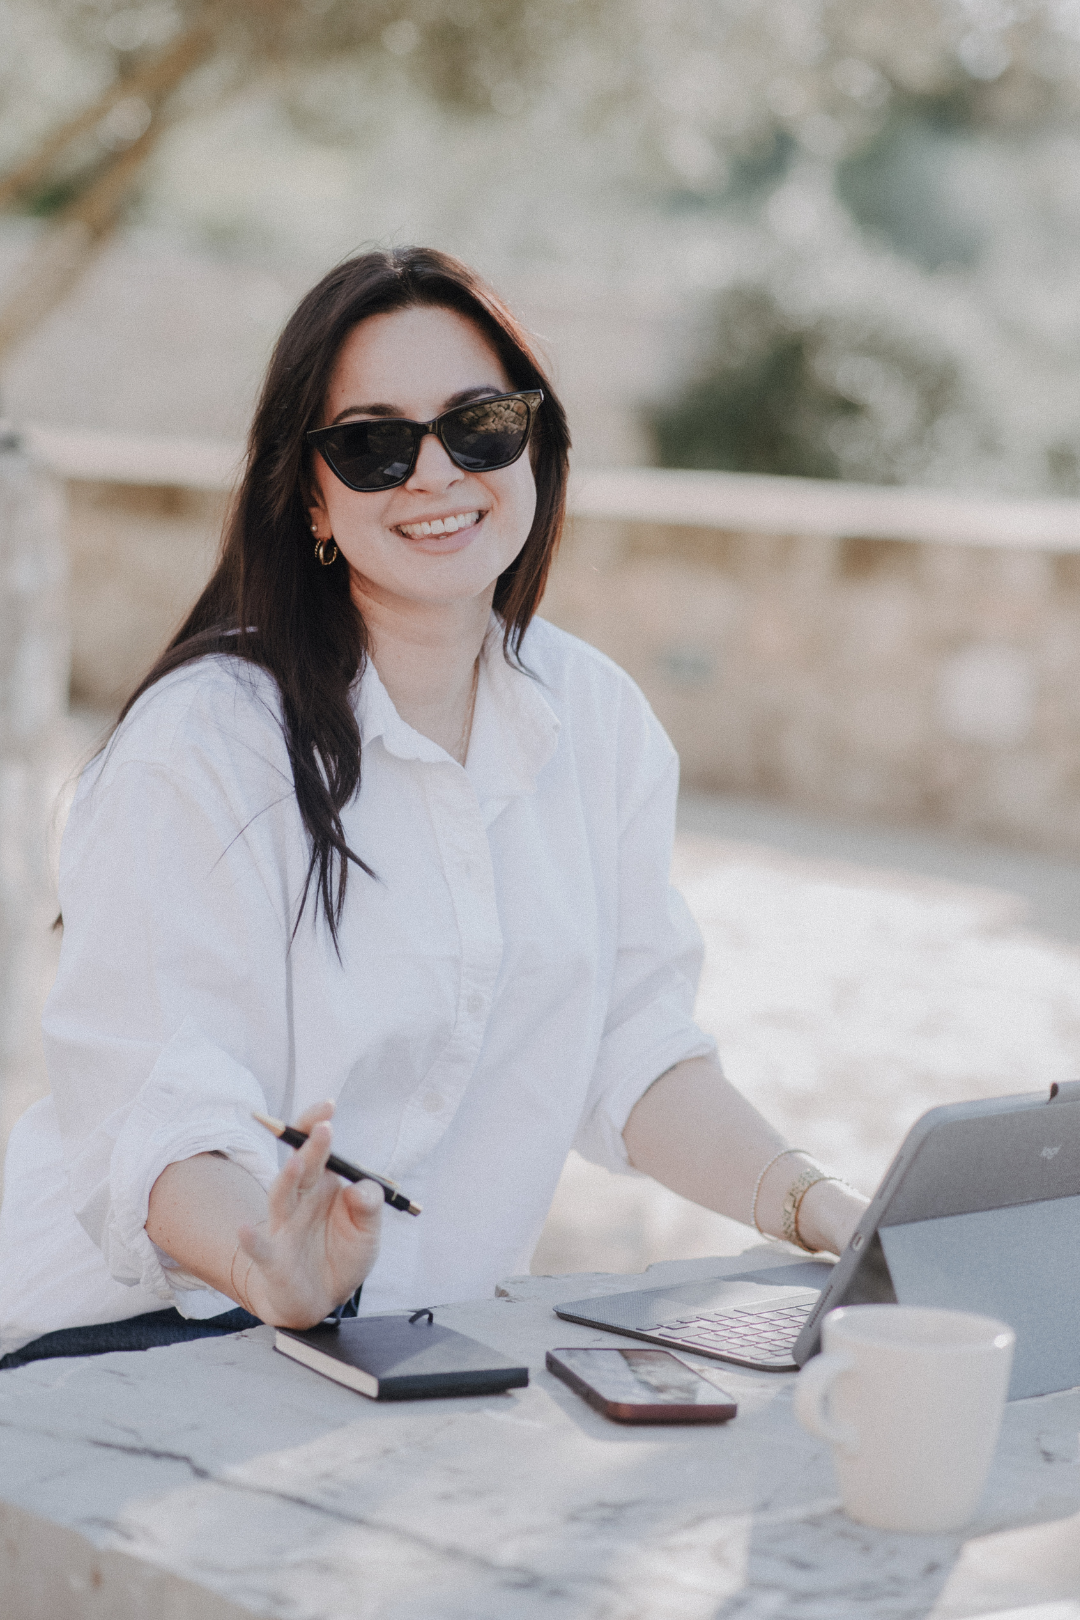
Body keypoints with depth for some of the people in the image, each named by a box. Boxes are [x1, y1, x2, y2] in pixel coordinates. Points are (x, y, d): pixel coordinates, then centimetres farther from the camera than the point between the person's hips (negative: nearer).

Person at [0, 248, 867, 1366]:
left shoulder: (597, 719, 4)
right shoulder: (201, 740, -14)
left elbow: (631, 1052, 7)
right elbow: (156, 1107, -20)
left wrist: (816, 1210, -8)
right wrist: (276, 1273, -40)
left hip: (430, 1326, 6)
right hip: (136, 1325, -5)